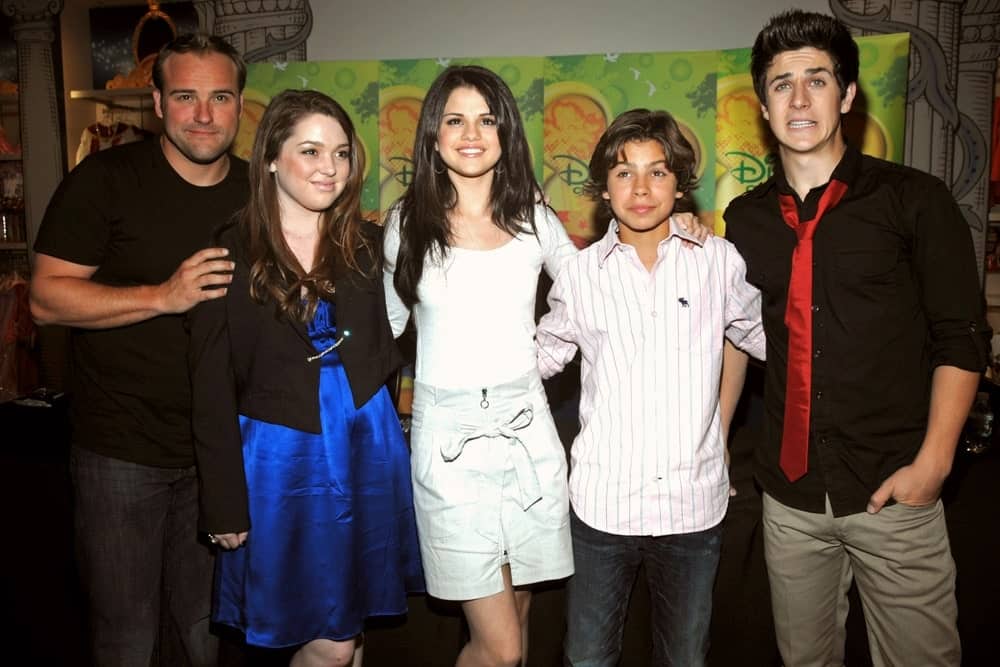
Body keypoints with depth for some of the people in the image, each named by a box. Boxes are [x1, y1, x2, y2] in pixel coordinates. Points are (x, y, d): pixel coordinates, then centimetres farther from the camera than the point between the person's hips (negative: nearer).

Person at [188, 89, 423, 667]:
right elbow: (212, 392, -5)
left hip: (369, 446, 3)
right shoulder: (230, 255, -7)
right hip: (279, 457, -3)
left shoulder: (369, 244, 1)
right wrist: (225, 505, -5)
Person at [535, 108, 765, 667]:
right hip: (603, 501, 0)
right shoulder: (580, 274, -1)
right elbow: (541, 358, 10)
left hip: (695, 502, 1)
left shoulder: (720, 261, -1)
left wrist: (720, 428, 11)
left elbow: (755, 336, 13)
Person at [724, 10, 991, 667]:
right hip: (790, 493, 3)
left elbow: (961, 339, -5)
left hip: (892, 490, -3)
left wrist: (933, 463, -12)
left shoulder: (914, 200, -4)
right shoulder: (746, 217, 6)